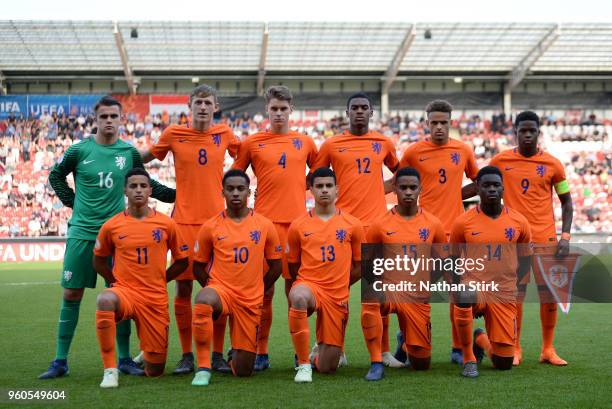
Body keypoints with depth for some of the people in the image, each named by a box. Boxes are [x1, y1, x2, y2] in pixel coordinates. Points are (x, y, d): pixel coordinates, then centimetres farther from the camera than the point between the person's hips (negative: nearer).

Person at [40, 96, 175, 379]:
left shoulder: (129, 152, 4)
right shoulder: (80, 150, 0)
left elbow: (145, 183, 18)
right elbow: (56, 175, 16)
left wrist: (175, 195, 8)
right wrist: (72, 202, 6)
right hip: (82, 231, -1)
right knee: (72, 294, 1)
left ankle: (124, 359, 12)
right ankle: (60, 361, 9)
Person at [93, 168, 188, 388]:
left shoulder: (166, 224, -1)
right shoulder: (111, 226, -1)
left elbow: (182, 260, 10)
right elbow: (99, 261, 14)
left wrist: (158, 281, 5)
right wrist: (117, 281, 4)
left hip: (156, 299, 1)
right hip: (125, 292, -1)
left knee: (155, 371, 5)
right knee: (105, 300, -40)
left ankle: (146, 355, 46)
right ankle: (110, 370, -28)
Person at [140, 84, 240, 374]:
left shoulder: (224, 133, 6)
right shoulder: (173, 134, 3)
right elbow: (145, 157, 16)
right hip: (184, 220, -1)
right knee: (183, 286, 1)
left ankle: (218, 354, 11)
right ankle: (186, 355, 11)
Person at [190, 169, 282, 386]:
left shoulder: (265, 226, 1)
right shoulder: (211, 226, 0)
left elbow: (275, 266, 11)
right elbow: (198, 267, 10)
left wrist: (256, 290, 9)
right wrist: (213, 287, 2)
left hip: (251, 301, 1)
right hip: (220, 288, -1)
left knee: (243, 371, 1)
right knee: (203, 300, -40)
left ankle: (235, 354, 40)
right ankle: (203, 368, -25)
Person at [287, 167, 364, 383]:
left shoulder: (352, 225, 3)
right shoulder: (298, 226, 2)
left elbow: (359, 266, 12)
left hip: (337, 296, 1)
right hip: (308, 284, -1)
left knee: (327, 368, -1)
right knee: (298, 297, -42)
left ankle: (319, 352, 40)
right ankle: (303, 364, -24)